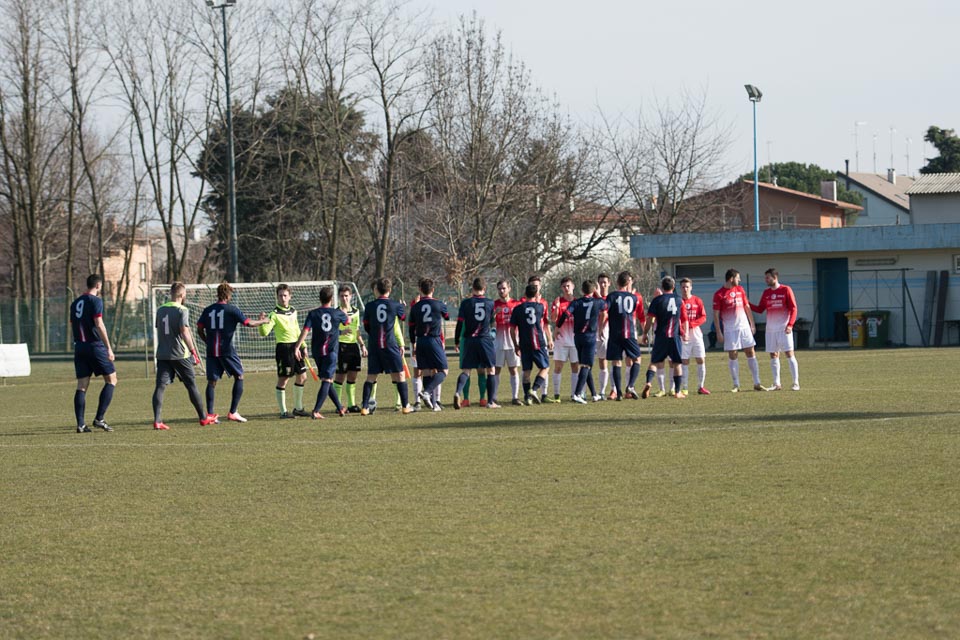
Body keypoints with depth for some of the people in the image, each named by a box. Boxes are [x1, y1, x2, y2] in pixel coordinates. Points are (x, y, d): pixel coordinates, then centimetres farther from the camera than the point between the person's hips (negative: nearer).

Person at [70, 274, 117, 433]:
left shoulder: (75, 303, 14)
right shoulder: (95, 301, -8)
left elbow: (72, 325, 18)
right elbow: (99, 324, -15)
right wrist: (109, 348, -14)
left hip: (79, 347, 7)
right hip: (95, 345, -7)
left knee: (82, 386, 5)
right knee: (111, 379, 4)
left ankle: (80, 424, -1)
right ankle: (99, 418, -6)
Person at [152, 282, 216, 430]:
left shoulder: (161, 310, 10)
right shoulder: (182, 310, -9)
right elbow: (184, 331, -18)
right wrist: (193, 351, -15)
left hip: (162, 355, 5)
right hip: (179, 354, -5)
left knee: (160, 386, -2)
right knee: (191, 385, 8)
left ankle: (157, 421, -14)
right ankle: (203, 418, 18)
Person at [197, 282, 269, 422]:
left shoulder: (207, 310, 8)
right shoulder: (231, 309, -4)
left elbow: (199, 329, 8)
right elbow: (249, 323, -5)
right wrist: (262, 321, 13)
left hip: (211, 351, 4)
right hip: (227, 350, -4)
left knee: (212, 382, 8)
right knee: (239, 377, 10)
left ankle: (209, 414, 1)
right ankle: (233, 412, 4)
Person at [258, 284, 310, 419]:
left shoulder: (293, 311, 12)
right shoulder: (275, 314, -10)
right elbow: (264, 332, -19)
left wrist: (303, 346, 21)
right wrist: (263, 323, -38)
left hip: (295, 346, 8)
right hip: (283, 347, -8)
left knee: (302, 377, 13)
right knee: (283, 379, -5)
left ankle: (298, 408, 26)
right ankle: (283, 411, 0)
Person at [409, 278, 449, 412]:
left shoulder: (415, 307, 4)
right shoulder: (439, 304, -3)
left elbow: (411, 327, 9)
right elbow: (447, 317, 18)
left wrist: (413, 344, 20)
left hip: (421, 341, 4)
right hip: (434, 340, -4)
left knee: (427, 372, 8)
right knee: (444, 371, 0)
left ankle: (432, 403, 8)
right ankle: (427, 391, -23)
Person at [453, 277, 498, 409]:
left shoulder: (466, 303, -1)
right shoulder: (490, 303, 2)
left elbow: (459, 323, -1)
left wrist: (456, 341, 7)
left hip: (470, 340, 1)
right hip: (485, 338, -1)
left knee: (466, 370, 3)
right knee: (491, 370, 7)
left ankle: (458, 392, -23)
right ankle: (491, 401, 3)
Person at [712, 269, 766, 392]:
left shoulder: (740, 290, 9)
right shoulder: (719, 294, -6)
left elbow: (747, 307, 16)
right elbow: (716, 314, -6)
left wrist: (752, 324, 13)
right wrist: (718, 332, -10)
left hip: (744, 327, 4)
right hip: (730, 330, -4)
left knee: (751, 353, 2)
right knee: (733, 356, -1)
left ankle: (757, 383, 4)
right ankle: (736, 385, 6)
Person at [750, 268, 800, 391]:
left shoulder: (786, 290, -3)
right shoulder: (766, 293, 12)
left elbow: (793, 308, -6)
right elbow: (760, 309, 14)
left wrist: (790, 324, -16)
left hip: (784, 329, -5)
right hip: (771, 329, 5)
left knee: (789, 354, -6)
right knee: (773, 356, 4)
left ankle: (796, 383, -4)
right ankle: (776, 384, 9)